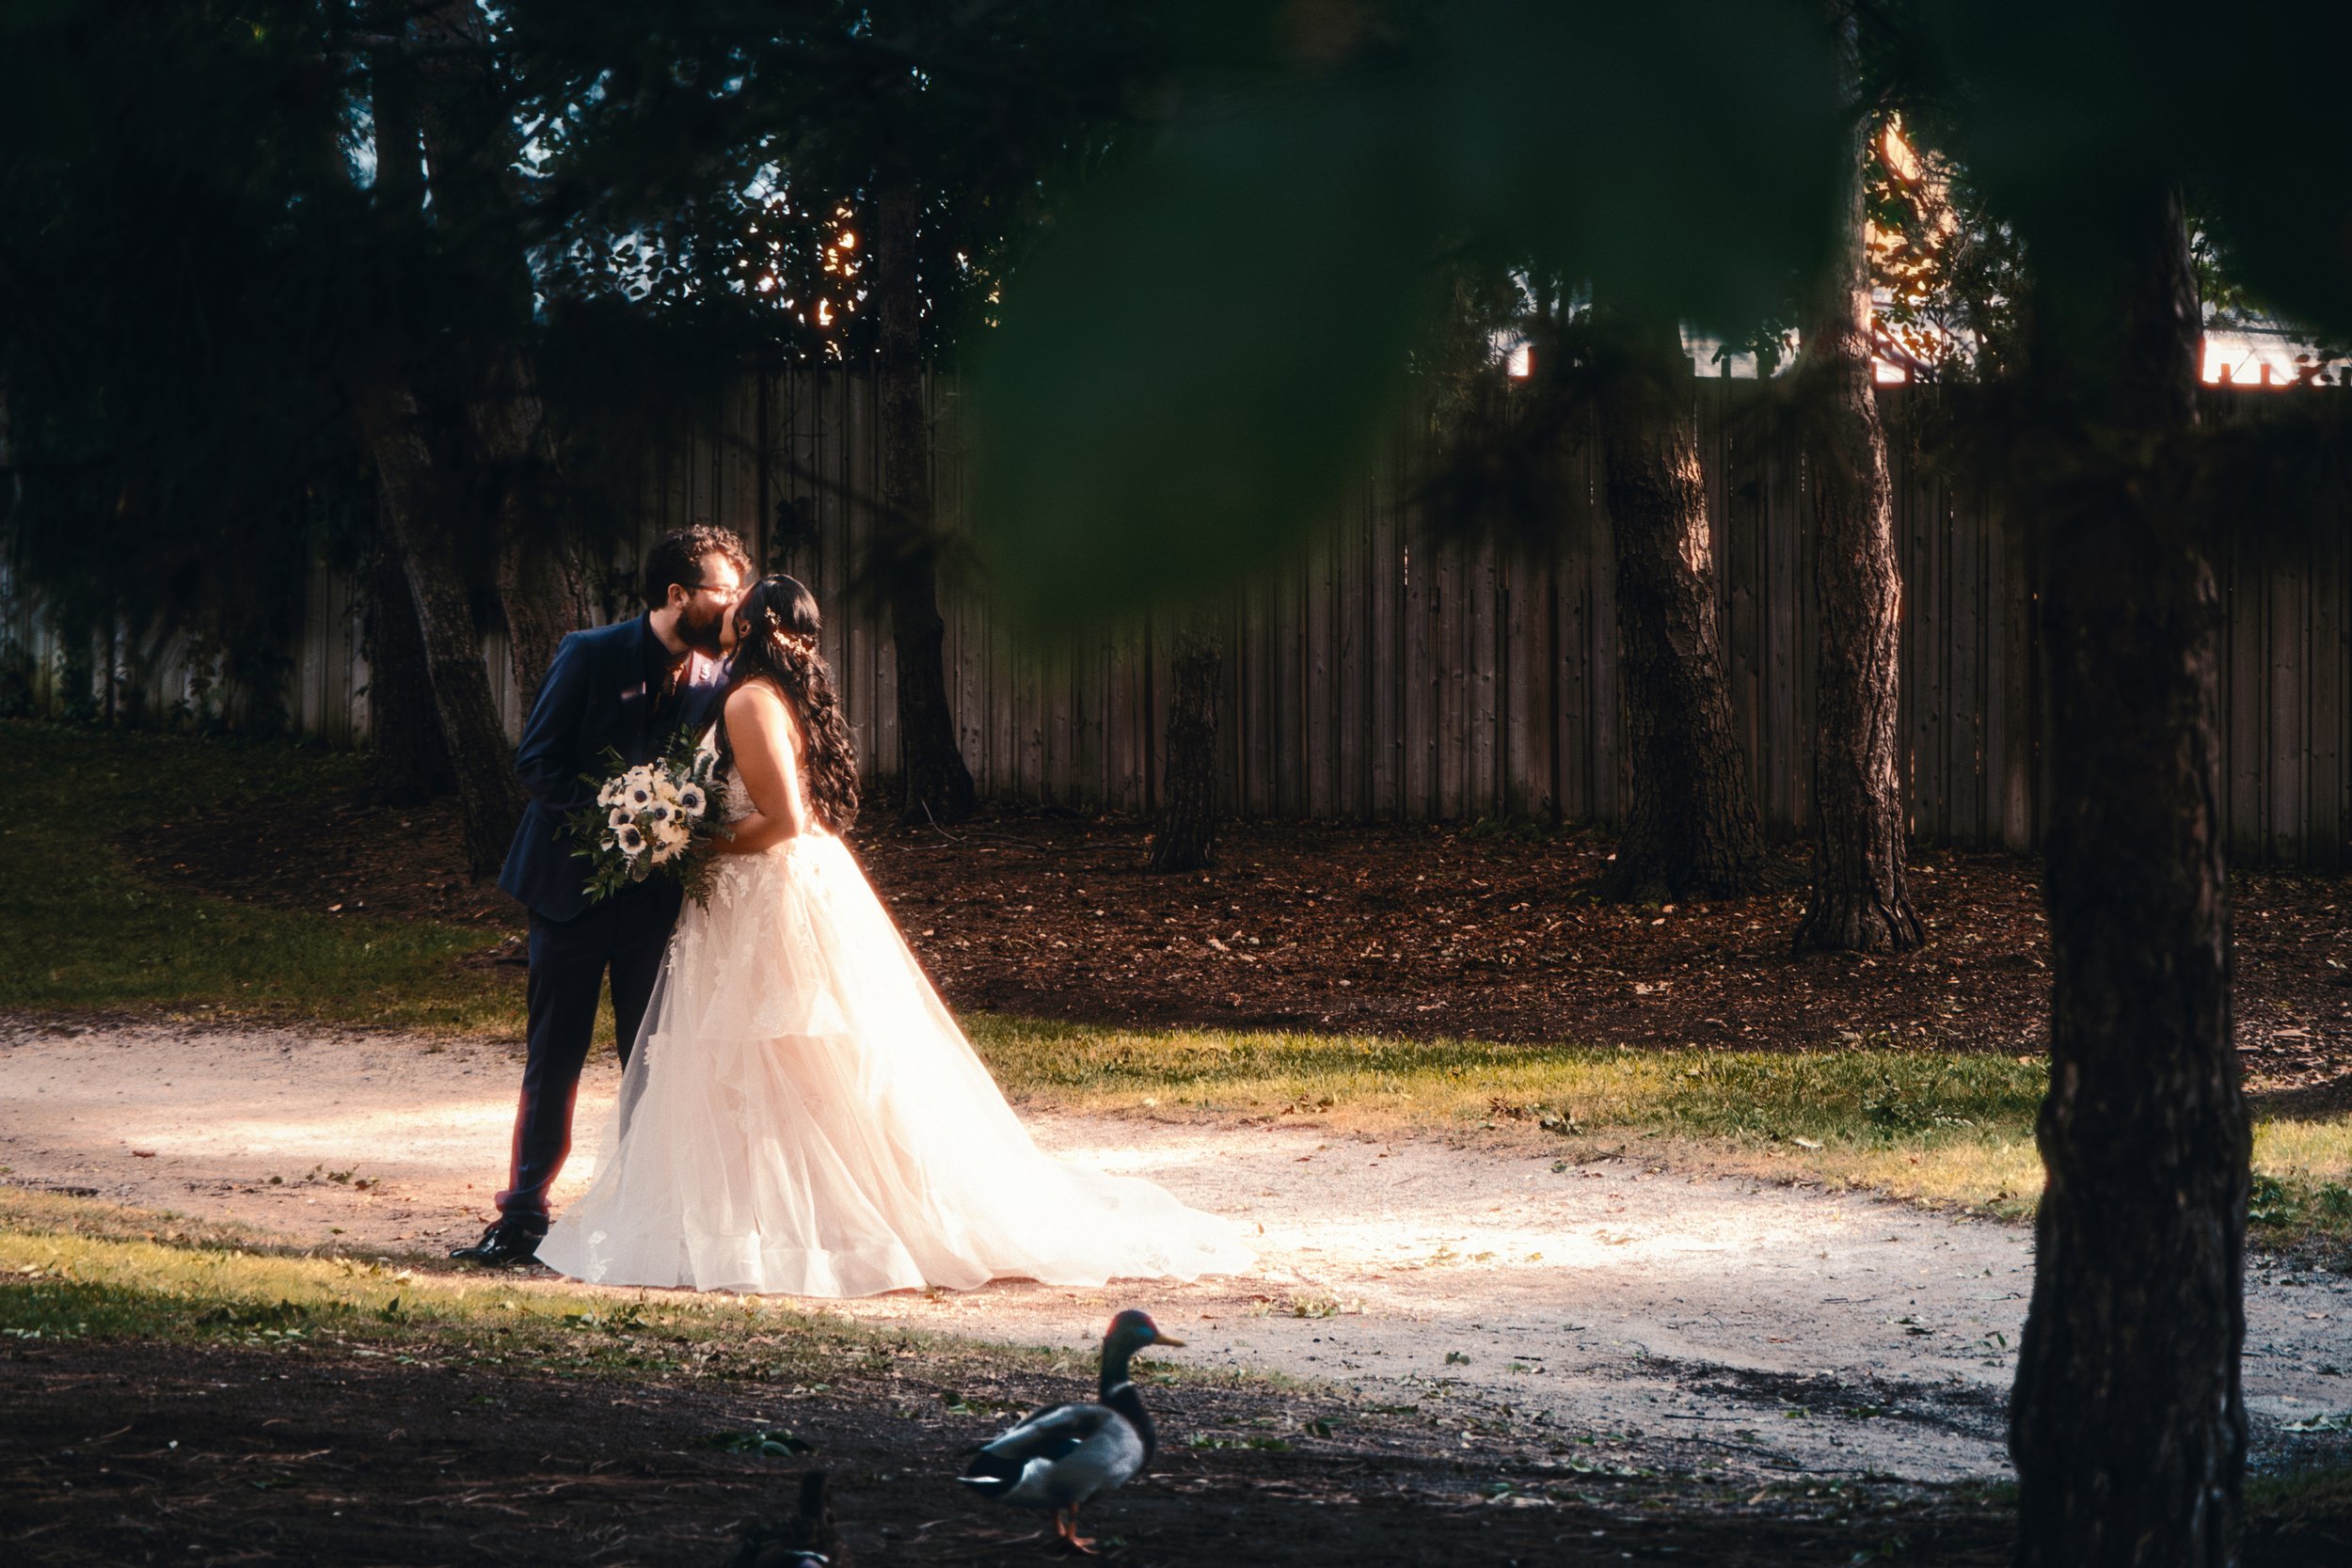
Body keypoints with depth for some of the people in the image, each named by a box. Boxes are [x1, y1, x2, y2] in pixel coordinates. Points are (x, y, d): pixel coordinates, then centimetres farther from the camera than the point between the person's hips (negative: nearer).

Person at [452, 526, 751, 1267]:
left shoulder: (714, 679, 0)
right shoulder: (591, 657, -9)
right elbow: (536, 761, -8)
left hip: (657, 892, 3)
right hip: (575, 880, -2)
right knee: (553, 1058, 4)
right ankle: (524, 1214, 11)